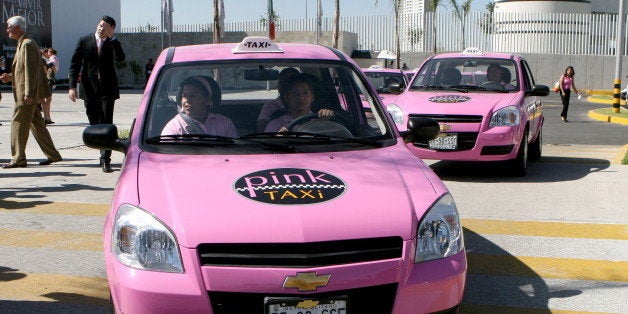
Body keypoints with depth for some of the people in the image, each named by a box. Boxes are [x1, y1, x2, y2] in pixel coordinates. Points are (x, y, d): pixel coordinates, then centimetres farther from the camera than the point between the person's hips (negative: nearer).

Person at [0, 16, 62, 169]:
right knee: (37, 124, 11)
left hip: (28, 94, -10)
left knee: (18, 123, -5)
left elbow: (31, 70, -20)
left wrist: (28, 93, -22)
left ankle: (18, 159, 0)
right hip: (28, 93, 10)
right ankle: (52, 155, 15)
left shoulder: (27, 44, -13)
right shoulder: (23, 44, 18)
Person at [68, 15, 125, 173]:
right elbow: (74, 64, 2)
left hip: (107, 89, -2)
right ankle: (104, 154, 26)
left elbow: (120, 58, -15)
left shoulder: (112, 43, 4)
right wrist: (72, 86, -6)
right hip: (89, 89, 2)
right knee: (94, 124, 9)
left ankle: (105, 160, -7)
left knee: (106, 124, -8)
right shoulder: (84, 41, 5)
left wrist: (112, 38, -14)